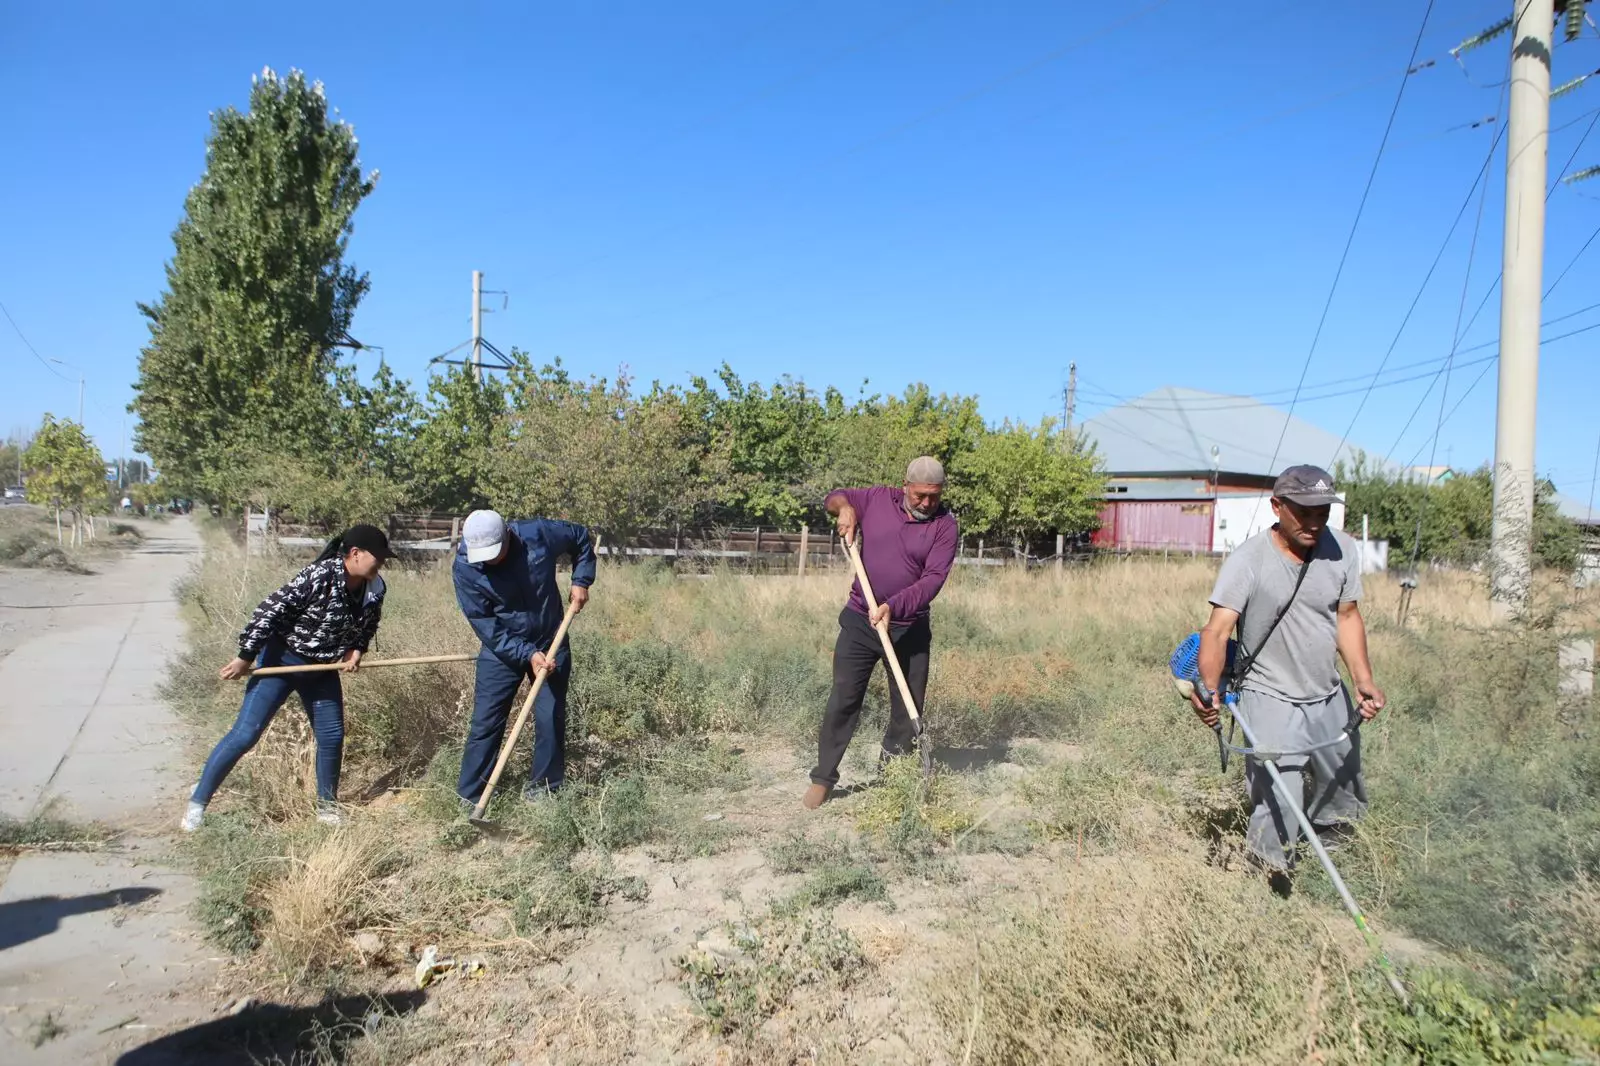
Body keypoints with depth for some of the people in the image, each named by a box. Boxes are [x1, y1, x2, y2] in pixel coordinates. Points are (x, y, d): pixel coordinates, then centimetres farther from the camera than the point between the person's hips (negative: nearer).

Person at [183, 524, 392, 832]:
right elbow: (272, 610, -25)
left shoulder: (374, 589, -6)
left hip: (322, 669, 7)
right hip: (282, 660, -6)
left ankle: (327, 807, 25)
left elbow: (367, 626, 13)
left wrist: (356, 650, -7)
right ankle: (197, 803, 10)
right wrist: (246, 657, -20)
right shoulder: (320, 576, -28)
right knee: (245, 733, -6)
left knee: (332, 736, 7)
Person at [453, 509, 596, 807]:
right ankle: (469, 798, 9)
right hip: (501, 650, -1)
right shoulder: (464, 568, -21)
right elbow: (486, 626, -19)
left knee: (551, 719, 3)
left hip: (551, 644, 1)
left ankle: (543, 788, 18)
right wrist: (528, 654, -25)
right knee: (485, 722, -2)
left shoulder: (538, 534, -20)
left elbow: (582, 538, 1)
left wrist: (581, 581, -7)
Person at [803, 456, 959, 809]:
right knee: (843, 701, 0)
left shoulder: (945, 526, -6)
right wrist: (844, 507, -7)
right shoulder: (878, 499, 1)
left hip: (910, 629, 0)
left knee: (908, 710, 6)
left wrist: (893, 607, -29)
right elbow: (834, 497, 17)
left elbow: (933, 579, -17)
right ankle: (823, 778, 10)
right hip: (859, 623, 1)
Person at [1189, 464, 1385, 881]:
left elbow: (1347, 617, 7)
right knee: (1279, 804, -14)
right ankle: (1268, 883, 6)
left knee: (1345, 799, 21)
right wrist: (1209, 689, -41)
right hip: (1270, 698, -6)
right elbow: (1217, 629, -25)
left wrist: (1363, 679, -5)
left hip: (1330, 695, 6)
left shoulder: (1343, 551, -2)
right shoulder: (1247, 561, -18)